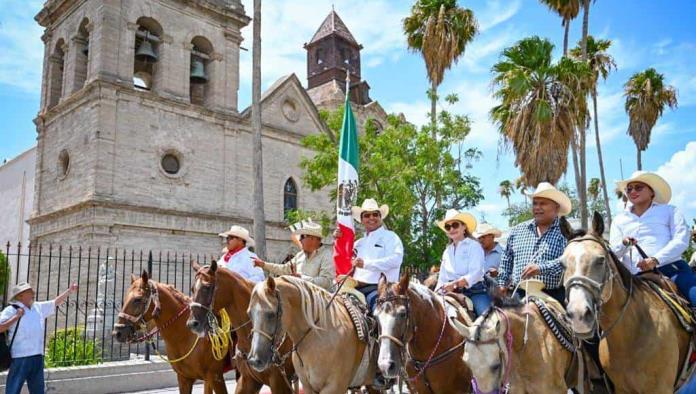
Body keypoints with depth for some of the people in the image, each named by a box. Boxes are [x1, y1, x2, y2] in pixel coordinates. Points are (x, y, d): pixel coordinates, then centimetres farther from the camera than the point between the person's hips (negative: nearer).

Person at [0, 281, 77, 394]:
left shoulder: (39, 307, 13)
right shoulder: (11, 310, -6)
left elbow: (56, 302, 21)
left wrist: (70, 291, 15)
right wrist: (16, 317, -17)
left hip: (37, 357, 7)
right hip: (20, 358, -6)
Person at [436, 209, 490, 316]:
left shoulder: (474, 245, 1)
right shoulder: (447, 251, 18)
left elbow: (475, 273, -13)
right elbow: (442, 278, 19)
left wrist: (455, 284, -27)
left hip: (474, 291, -5)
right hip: (453, 293, 5)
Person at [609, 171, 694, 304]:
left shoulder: (670, 211, 13)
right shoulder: (619, 220, 19)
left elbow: (681, 240, -2)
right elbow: (613, 251, 11)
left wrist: (656, 260, -17)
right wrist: (624, 244, -14)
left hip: (672, 268, -2)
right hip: (636, 277, 2)